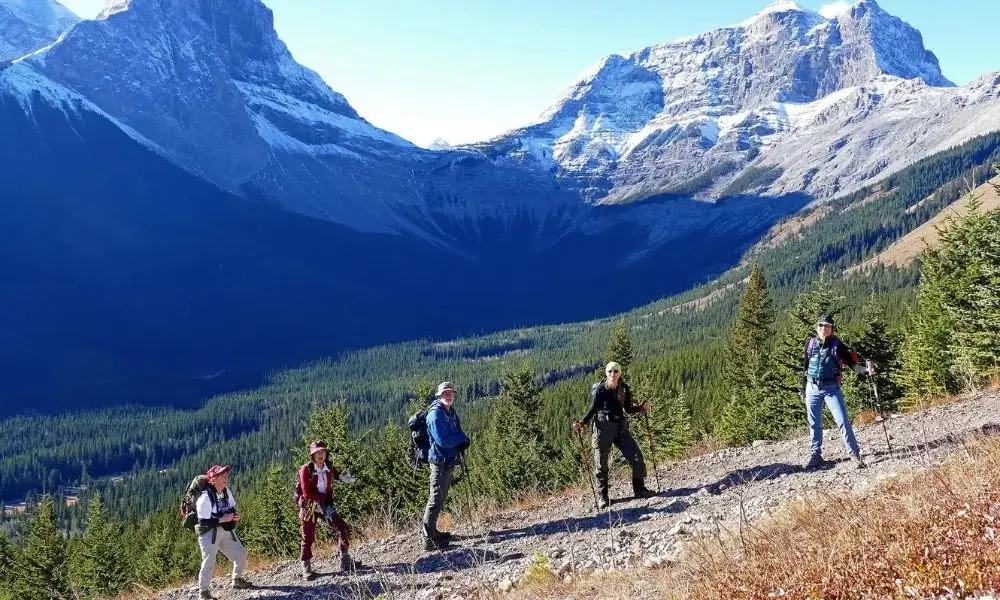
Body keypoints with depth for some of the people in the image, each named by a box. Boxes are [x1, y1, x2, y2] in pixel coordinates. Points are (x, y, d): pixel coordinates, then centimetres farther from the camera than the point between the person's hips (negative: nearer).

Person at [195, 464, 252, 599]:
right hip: (209, 533, -7)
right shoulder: (205, 497, -21)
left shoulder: (227, 492, 2)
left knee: (241, 554, 12)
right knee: (209, 562, -11)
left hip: (226, 531, 8)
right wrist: (223, 519, -25)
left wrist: (235, 515, -3)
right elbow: (203, 522, -22)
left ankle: (237, 580, 35)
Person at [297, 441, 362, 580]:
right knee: (308, 537, -1)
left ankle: (345, 561, 5)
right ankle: (306, 568, 11)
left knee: (343, 528, -4)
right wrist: (323, 500, -19)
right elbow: (307, 493, -18)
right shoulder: (306, 470, -14)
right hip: (309, 506, -5)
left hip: (325, 505, 5)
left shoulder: (329, 469, 1)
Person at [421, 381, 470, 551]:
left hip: (450, 460, 10)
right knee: (436, 499, -9)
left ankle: (432, 532, 27)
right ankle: (429, 539, -8)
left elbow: (458, 433, 19)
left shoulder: (451, 412, 12)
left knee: (440, 498, 17)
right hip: (440, 460, -10)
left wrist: (462, 441, -3)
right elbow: (442, 440, -23)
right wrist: (462, 439, -11)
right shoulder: (435, 414, -16)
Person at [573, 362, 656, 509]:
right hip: (603, 427, -3)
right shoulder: (599, 389, -4)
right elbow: (593, 409, 2)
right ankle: (603, 497, 14)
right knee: (601, 464, 1)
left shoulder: (624, 389, 7)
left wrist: (641, 408, 0)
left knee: (637, 458, -5)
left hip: (621, 427, 3)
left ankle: (639, 489, 13)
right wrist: (582, 423, -10)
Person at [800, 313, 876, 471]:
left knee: (843, 421, -11)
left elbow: (852, 363, -6)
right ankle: (816, 455, 21)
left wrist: (866, 369, -25)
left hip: (831, 388, -3)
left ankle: (855, 454, -6)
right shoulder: (811, 343, 4)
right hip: (812, 389, 3)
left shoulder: (837, 345, -4)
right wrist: (803, 388, 16)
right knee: (814, 424, 9)